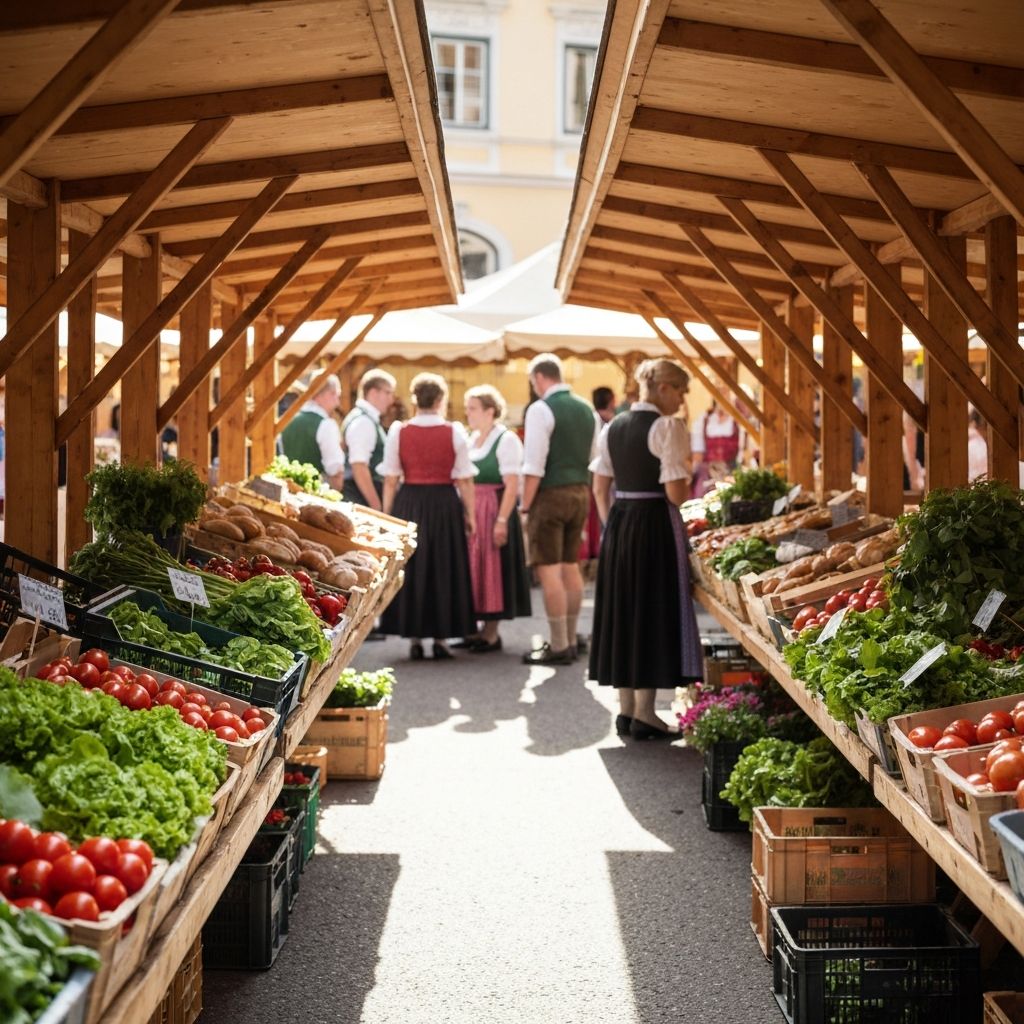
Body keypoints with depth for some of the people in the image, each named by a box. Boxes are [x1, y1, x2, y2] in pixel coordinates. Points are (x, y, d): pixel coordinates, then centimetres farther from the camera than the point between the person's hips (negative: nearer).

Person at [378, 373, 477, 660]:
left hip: (408, 504, 1)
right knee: (443, 569, 8)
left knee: (410, 569, 8)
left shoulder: (398, 432, 0)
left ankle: (415, 639, 9)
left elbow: (390, 480, 1)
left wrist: (388, 514, 8)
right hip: (445, 504, -1)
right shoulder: (455, 432, -2)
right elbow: (464, 479, -1)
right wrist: (470, 514, 8)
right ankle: (440, 638, 11)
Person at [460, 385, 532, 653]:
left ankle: (491, 633, 7)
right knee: (473, 569, 10)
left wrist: (502, 521, -22)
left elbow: (512, 485, -16)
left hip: (493, 510, -7)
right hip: (470, 511, 7)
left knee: (493, 570, -1)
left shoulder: (506, 439, -11)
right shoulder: (472, 439, 12)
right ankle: (476, 628, 18)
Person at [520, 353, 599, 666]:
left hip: (551, 494, -8)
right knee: (571, 566, 15)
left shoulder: (541, 409, -12)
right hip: (581, 491, 8)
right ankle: (571, 641, 21)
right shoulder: (586, 409, 10)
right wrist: (580, 484, 19)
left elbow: (534, 466, -16)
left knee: (549, 569, -4)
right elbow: (592, 457, 13)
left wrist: (526, 506, -11)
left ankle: (558, 646, -3)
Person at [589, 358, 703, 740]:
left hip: (618, 524, 7)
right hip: (655, 524, -7)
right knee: (654, 612, 1)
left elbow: (600, 488, 10)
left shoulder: (612, 427, 9)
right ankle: (645, 713, 3)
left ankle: (626, 709, 18)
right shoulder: (667, 426, -12)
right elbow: (675, 493, -16)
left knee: (622, 611, 12)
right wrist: (689, 489, 5)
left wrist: (611, 525, 17)